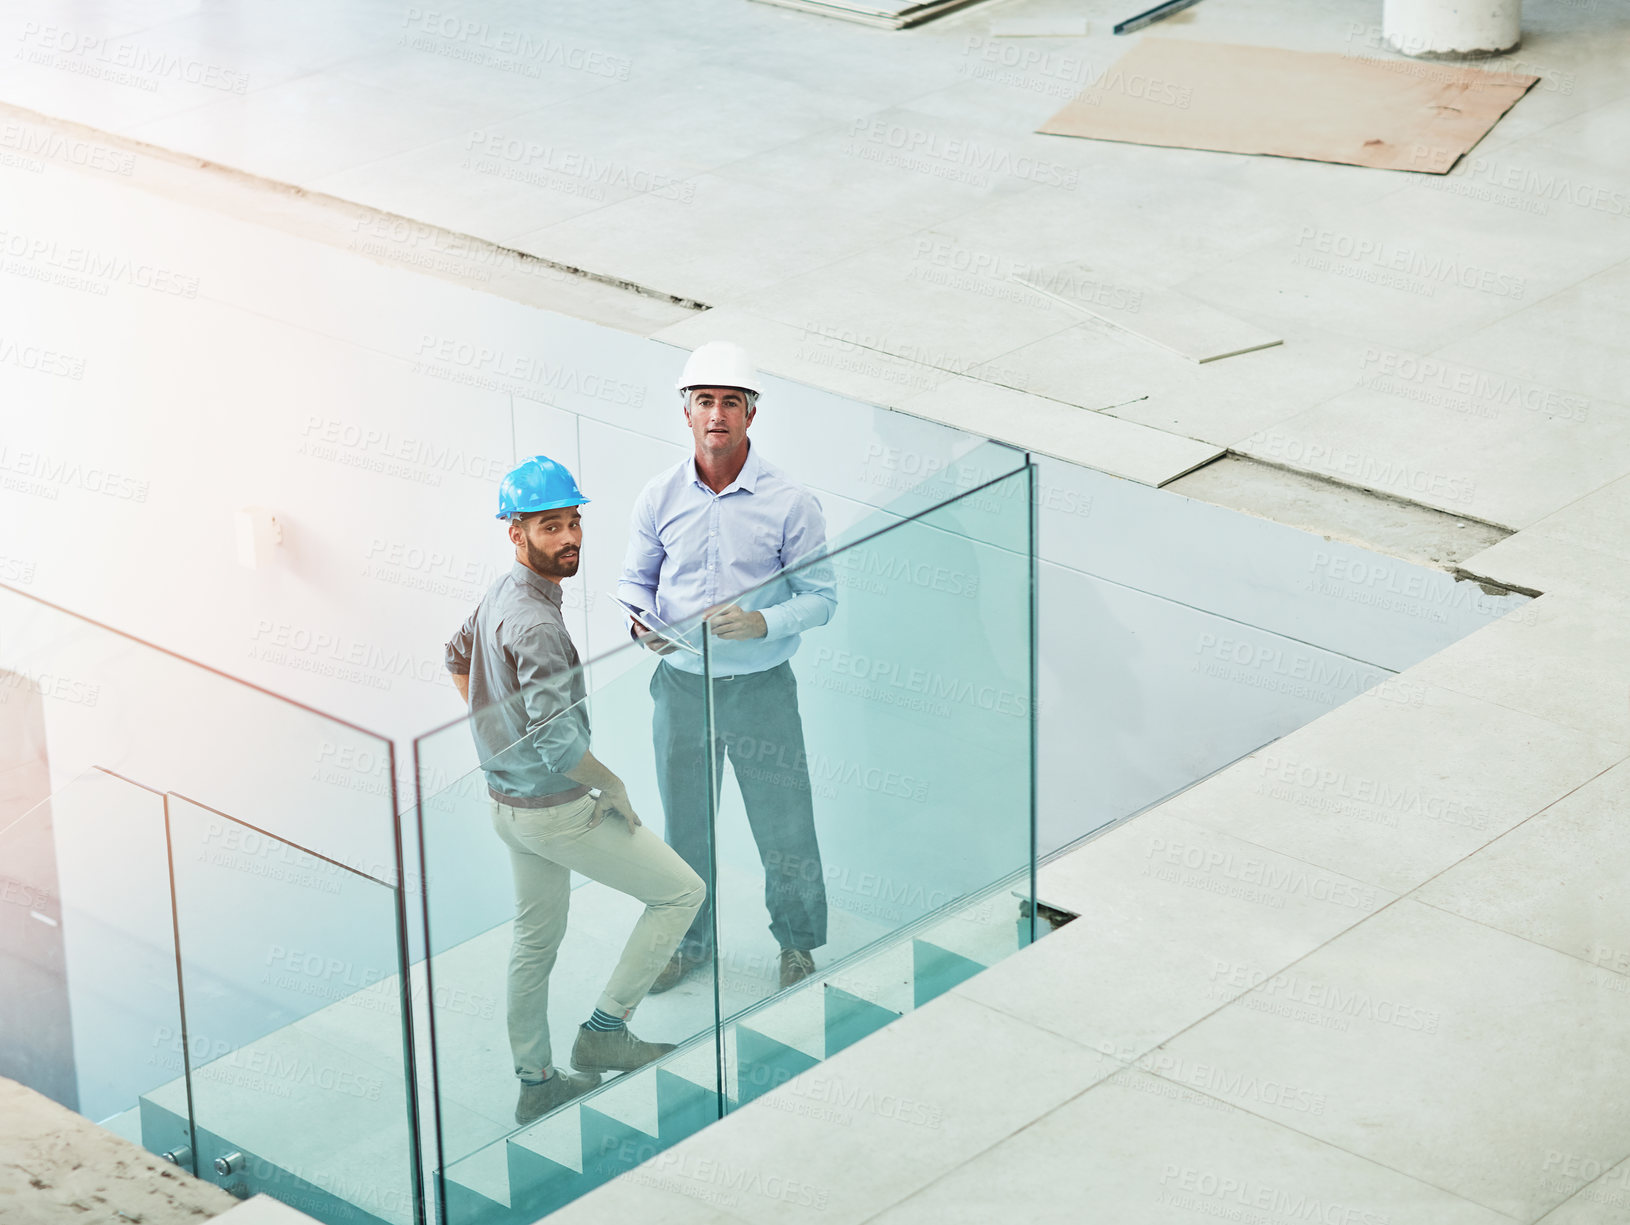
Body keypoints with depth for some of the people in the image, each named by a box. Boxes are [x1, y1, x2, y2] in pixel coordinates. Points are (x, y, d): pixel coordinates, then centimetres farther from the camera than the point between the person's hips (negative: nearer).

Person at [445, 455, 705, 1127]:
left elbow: (458, 657, 23)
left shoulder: (501, 593, 3)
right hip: (557, 810, -10)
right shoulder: (535, 624, -28)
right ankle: (605, 1030, 6)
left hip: (509, 800, 10)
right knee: (681, 891, 2)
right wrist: (613, 787, -16)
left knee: (537, 938, 21)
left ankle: (535, 1083, 32)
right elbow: (559, 745, -32)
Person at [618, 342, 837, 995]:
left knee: (784, 826, 6)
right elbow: (634, 579, 10)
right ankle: (689, 941, 38)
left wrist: (762, 623, -24)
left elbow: (821, 595, -7)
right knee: (684, 825, 17)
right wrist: (640, 622, -12)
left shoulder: (788, 501, -12)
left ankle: (798, 941, 30)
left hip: (761, 688, -3)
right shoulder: (661, 496, -2)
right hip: (680, 686, 3)